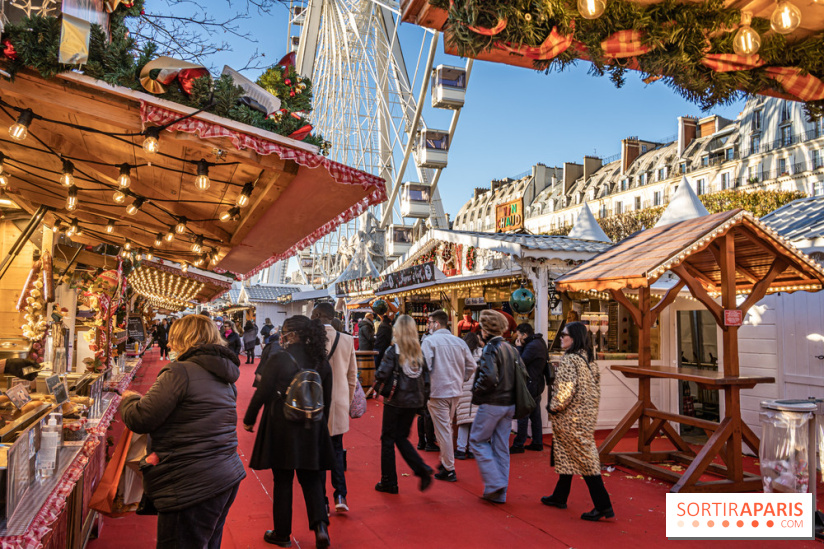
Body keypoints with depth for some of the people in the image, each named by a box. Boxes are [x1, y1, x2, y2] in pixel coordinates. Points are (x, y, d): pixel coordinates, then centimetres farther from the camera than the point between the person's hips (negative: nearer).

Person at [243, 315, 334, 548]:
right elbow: (327, 400, 5)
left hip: (281, 429, -3)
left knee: (283, 481, 12)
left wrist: (249, 420, 6)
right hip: (312, 430, 3)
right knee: (311, 478, 17)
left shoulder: (277, 360, -16)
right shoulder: (322, 362, -2)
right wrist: (320, 424, 19)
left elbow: (262, 394, -10)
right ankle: (320, 526, 1)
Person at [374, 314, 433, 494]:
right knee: (401, 437, 19)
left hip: (395, 401, -5)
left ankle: (388, 482, 15)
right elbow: (426, 376, 3)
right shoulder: (420, 352, 1)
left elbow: (382, 375, -18)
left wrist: (376, 375, 3)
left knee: (388, 439, 9)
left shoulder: (393, 351, -12)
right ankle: (422, 469, 3)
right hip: (414, 401, 5)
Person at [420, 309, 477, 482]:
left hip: (438, 392, -6)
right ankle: (445, 461, 30)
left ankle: (449, 470, 8)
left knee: (443, 430, 2)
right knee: (447, 427, 21)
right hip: (455, 392, 6)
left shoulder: (430, 341, -10)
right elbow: (471, 366, 7)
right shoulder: (460, 341, 6)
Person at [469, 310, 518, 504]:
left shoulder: (491, 348, -16)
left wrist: (476, 391, -11)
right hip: (509, 404, 8)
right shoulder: (511, 348, 9)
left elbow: (489, 377, -27)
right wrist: (510, 391, 14)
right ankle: (499, 494, 19)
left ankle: (494, 483, 1)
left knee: (477, 441, 8)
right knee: (501, 446, 13)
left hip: (491, 404, -8)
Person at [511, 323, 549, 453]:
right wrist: (520, 348, 2)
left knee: (523, 415, -4)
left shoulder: (533, 346, -19)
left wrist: (518, 348, -8)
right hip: (537, 384, 10)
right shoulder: (539, 342, 13)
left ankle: (518, 445, 1)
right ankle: (538, 443, 23)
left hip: (530, 385, -10)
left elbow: (520, 363, -19)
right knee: (535, 415, 16)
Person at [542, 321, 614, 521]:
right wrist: (590, 408, 18)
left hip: (571, 417, -9)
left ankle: (603, 505, 1)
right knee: (567, 455, 17)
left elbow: (566, 389, -24)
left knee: (583, 456, -3)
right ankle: (559, 497, 28)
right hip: (586, 414, 9)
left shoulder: (569, 360, -18)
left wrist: (554, 407, -10)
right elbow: (596, 389, 13)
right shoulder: (589, 360, 9)